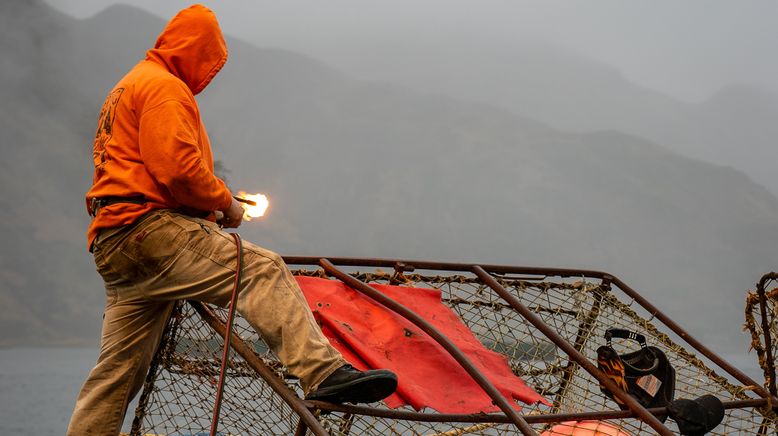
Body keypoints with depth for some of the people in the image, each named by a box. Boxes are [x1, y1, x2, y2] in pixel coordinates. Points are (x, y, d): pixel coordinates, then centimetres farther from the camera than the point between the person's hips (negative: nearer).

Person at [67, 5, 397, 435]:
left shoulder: (129, 87, 29)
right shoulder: (164, 87, -4)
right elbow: (178, 168, -18)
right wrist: (225, 202, -3)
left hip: (112, 250, 11)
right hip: (149, 228, -11)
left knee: (119, 368, 11)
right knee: (261, 270, -22)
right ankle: (323, 373, -38)